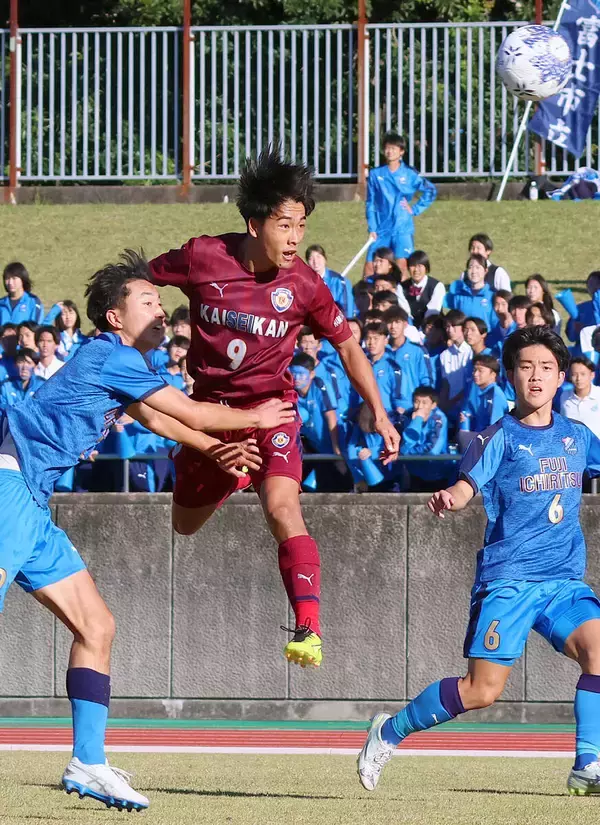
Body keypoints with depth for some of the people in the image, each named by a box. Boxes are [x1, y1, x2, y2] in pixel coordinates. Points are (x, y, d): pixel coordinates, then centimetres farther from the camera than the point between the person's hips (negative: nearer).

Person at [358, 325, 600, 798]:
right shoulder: (499, 438, -4)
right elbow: (466, 486, -18)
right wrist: (447, 501, -41)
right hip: (507, 579, -4)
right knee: (482, 690, -9)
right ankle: (389, 733, 13)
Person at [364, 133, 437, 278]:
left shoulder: (409, 174, 1)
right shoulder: (375, 174, 5)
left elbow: (430, 191, 6)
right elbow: (370, 203, 6)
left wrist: (415, 209, 0)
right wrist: (372, 229, 0)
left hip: (403, 229, -2)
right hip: (381, 228, 2)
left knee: (401, 263, -14)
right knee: (369, 265, -3)